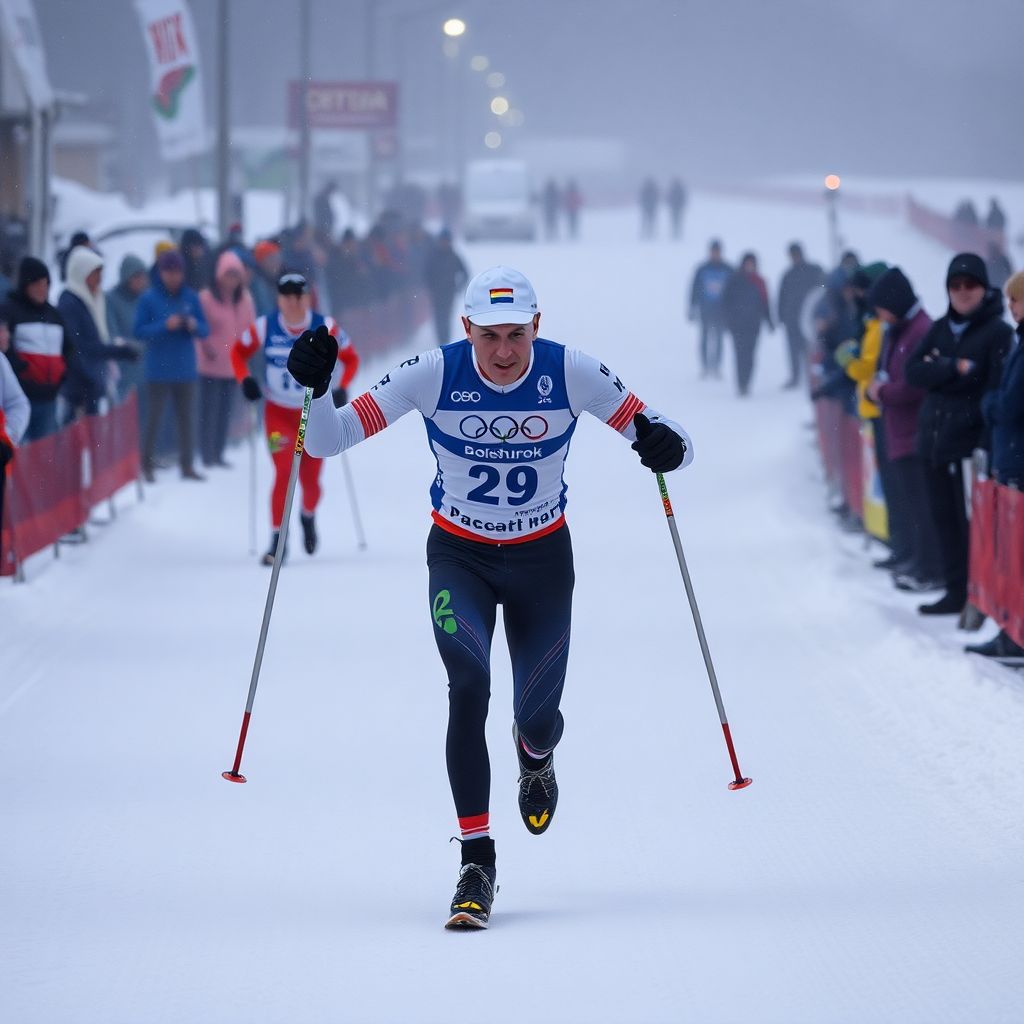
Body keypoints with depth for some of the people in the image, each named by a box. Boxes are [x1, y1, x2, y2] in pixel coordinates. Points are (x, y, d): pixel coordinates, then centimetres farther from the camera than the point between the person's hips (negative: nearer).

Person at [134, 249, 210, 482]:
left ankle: (187, 465, 13)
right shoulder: (149, 298, -4)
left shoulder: (190, 297, 5)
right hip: (158, 372, -3)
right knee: (154, 418, -2)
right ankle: (147, 465, 6)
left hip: (185, 369, 3)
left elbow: (205, 330, 8)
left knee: (186, 418, 7)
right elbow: (140, 331, -8)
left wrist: (194, 325, -14)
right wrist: (165, 325, -20)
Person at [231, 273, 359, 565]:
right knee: (284, 472, -16)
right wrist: (245, 380, -12)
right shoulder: (264, 328, -11)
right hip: (278, 413, -1)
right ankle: (277, 540, -10)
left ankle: (308, 517, 40)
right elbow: (239, 352, 4)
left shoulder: (325, 328, -12)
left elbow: (351, 358, 1)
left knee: (310, 479, 5)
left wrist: (341, 388, -14)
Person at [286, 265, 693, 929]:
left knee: (538, 714, 5)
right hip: (459, 556, -1)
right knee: (468, 686, -24)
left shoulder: (570, 374, -19)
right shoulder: (435, 375, -20)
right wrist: (314, 390, -39)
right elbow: (328, 440, -19)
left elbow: (660, 440, -16)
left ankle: (536, 753, 47)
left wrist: (665, 445, -40)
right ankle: (477, 861, -19)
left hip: (542, 558, 1)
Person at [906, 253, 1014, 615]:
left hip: (970, 446, -7)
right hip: (934, 441, 7)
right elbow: (914, 371, 1)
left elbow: (998, 391, -14)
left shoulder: (998, 332, -6)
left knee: (974, 524, -5)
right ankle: (957, 592, 19)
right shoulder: (941, 329, 13)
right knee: (946, 520, 11)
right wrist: (955, 368, -14)